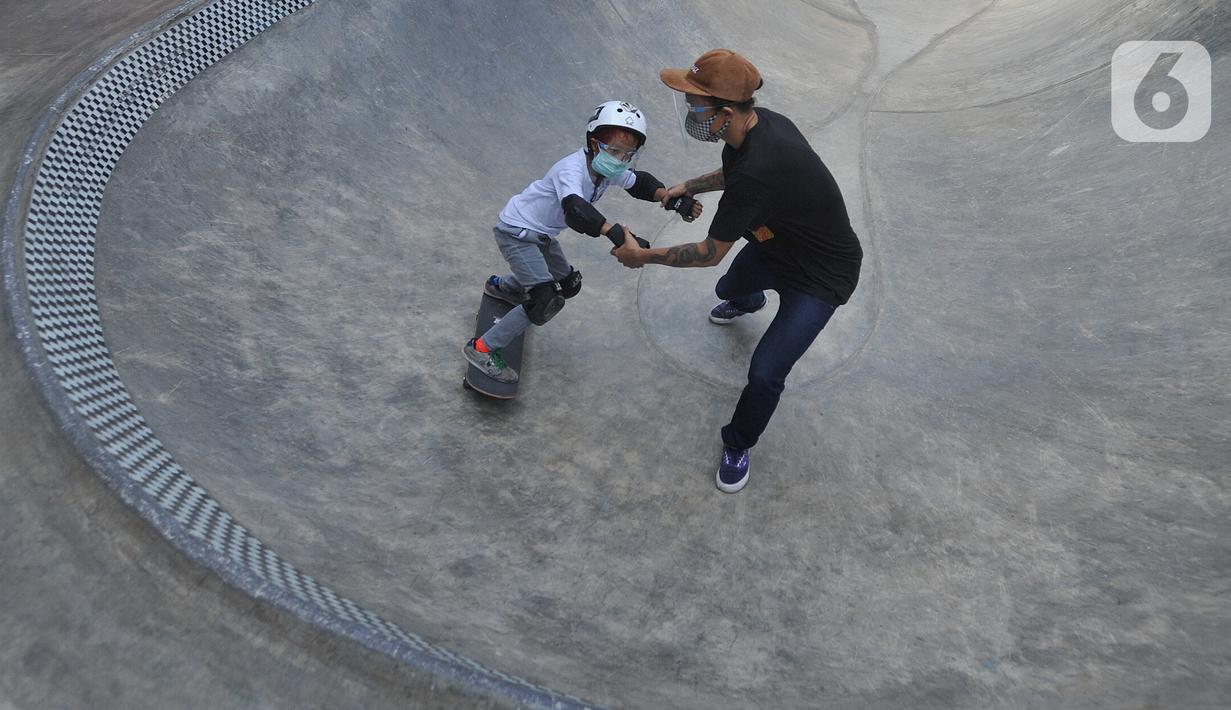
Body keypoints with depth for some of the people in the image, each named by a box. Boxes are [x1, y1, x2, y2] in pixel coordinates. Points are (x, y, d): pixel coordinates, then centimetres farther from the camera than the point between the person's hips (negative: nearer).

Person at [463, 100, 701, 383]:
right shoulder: (573, 168, -32)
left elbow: (639, 182, 8)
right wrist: (617, 233, -63)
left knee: (568, 284, 22)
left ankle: (501, 286, 45)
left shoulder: (609, 169, -5)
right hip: (516, 232, -9)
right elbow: (575, 209, -49)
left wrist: (669, 196, -12)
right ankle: (482, 348, -6)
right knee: (547, 301, -17)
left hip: (543, 235, 9)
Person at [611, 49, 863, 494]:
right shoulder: (760, 122, -13)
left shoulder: (758, 173, -41)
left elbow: (710, 253, -29)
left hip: (821, 274, -9)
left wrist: (644, 256, -19)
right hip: (777, 243, 9)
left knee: (765, 374, -15)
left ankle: (738, 446, 14)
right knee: (729, 288, 33)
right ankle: (748, 302, 72)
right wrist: (690, 187, 6)